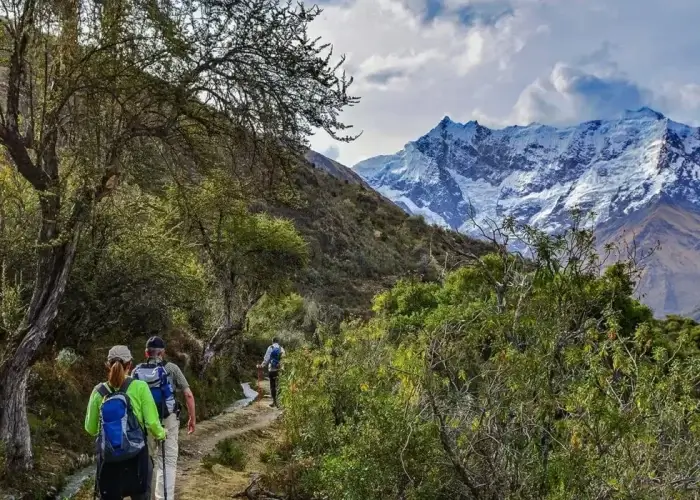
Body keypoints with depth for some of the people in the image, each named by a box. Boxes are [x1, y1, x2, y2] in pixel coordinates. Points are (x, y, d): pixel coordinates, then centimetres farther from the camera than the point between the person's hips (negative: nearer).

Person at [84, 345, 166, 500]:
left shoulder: (99, 391, -1)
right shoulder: (139, 387, -8)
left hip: (108, 460, 2)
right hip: (136, 457, -2)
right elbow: (152, 422, -10)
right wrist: (161, 434, 11)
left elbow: (90, 428, 8)